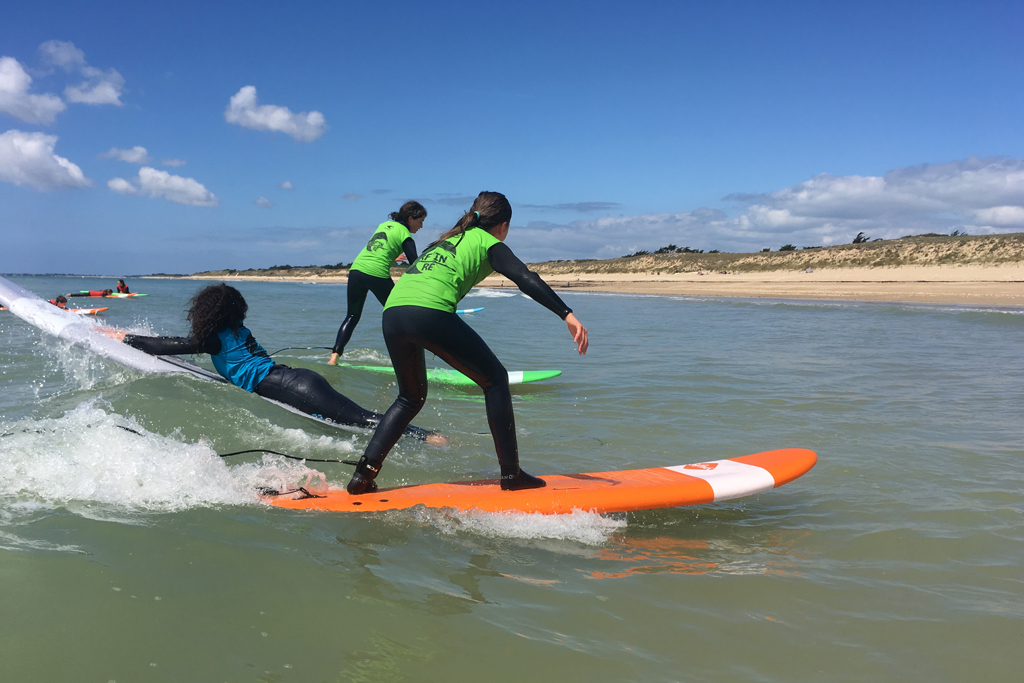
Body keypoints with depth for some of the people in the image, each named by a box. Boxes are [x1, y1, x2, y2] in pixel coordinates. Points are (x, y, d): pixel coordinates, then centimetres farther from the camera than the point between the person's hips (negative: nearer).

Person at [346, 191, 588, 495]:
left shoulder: (446, 239, 34)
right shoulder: (488, 243, 15)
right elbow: (527, 279, 0)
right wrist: (568, 315, -7)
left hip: (391, 312, 7)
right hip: (430, 313, -7)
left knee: (410, 398, 25)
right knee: (495, 379, 9)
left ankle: (364, 473, 15)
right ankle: (511, 474, 7)